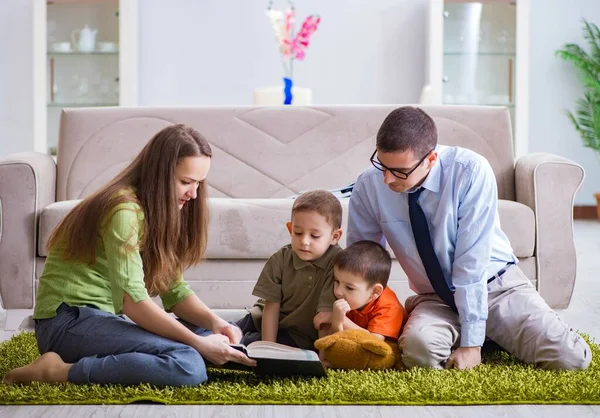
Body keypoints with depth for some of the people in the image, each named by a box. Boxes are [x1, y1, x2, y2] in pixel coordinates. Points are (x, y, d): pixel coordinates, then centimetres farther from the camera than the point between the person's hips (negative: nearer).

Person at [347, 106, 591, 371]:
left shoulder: (471, 171, -24)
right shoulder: (369, 186, -14)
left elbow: (472, 261, -25)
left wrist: (472, 342, -24)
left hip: (497, 286, -1)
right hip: (436, 299, 1)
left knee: (570, 358, -19)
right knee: (418, 348, -34)